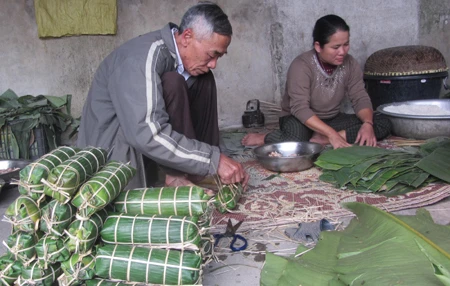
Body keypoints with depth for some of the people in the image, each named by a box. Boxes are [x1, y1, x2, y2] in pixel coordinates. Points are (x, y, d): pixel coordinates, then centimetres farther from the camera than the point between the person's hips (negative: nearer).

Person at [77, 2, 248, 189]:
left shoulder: (181, 55, -2)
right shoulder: (142, 58, -27)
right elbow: (146, 134, -38)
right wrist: (214, 160, -35)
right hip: (112, 147, -8)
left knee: (203, 80, -3)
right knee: (171, 85, -28)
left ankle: (195, 171, -9)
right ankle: (177, 175, -18)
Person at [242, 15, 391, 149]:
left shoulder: (350, 63, -6)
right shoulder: (301, 66, -23)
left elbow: (360, 98, -6)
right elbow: (300, 109, -30)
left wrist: (367, 124, -28)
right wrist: (332, 134, -38)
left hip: (332, 120, 6)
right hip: (299, 120, -6)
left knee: (383, 124, -14)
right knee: (296, 139, -42)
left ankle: (319, 139, -25)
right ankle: (264, 138, -12)